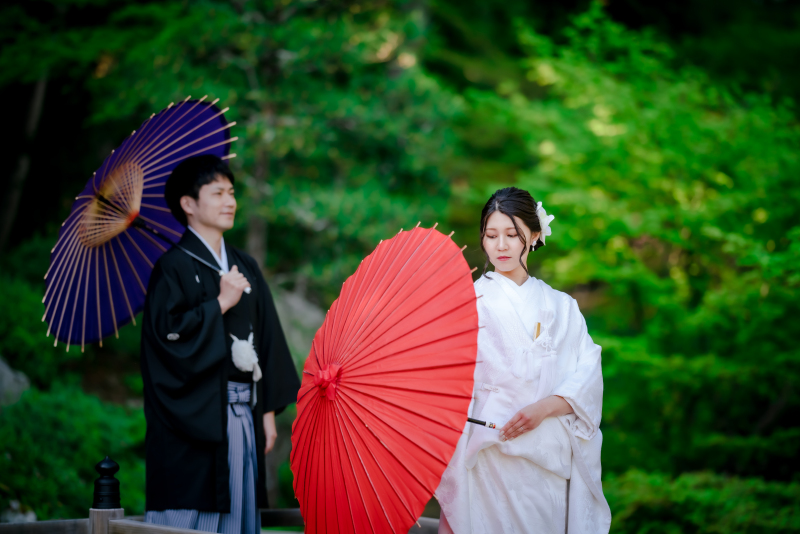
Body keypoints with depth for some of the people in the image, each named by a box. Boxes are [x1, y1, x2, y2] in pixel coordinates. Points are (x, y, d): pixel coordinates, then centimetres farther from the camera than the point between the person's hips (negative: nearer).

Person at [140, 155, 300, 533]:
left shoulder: (246, 267, 16)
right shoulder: (174, 267, -3)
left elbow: (267, 336, 15)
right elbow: (166, 332, -16)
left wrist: (268, 410, 9)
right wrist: (221, 303, -11)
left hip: (243, 414, 6)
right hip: (194, 418, -6)